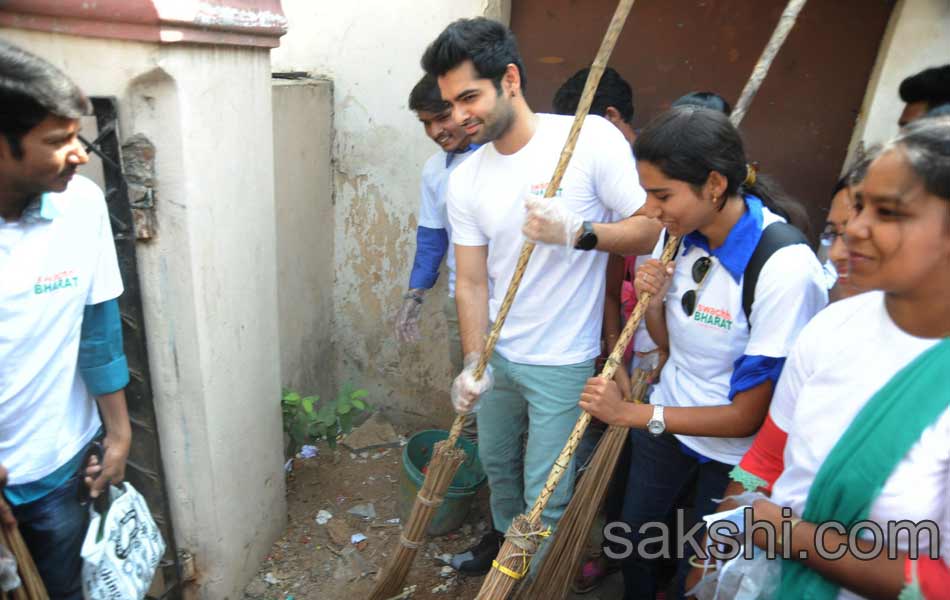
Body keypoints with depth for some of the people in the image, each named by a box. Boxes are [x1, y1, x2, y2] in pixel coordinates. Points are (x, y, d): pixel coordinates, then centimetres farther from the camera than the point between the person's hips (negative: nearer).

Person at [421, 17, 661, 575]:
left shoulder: (591, 139, -16)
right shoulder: (465, 179, -1)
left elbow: (652, 228, -13)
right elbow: (472, 282, -1)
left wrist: (575, 232, -29)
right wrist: (474, 364, -10)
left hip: (563, 362, -5)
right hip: (497, 355, 5)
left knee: (545, 496, 7)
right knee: (497, 462, 25)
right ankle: (506, 536, 55)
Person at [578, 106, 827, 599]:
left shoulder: (784, 267, -31)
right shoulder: (685, 236, -9)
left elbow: (747, 416, -25)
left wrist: (631, 414, -23)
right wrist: (653, 301, -16)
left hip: (733, 454, -6)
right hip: (666, 420, 6)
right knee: (635, 540, 25)